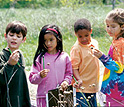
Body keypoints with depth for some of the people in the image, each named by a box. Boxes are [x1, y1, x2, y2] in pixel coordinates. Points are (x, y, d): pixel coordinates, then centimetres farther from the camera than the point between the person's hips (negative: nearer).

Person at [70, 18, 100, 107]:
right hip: (81, 87, -6)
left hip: (93, 85, 7)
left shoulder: (95, 43, 7)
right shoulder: (76, 48, -14)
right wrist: (79, 80, -28)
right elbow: (74, 67, -16)